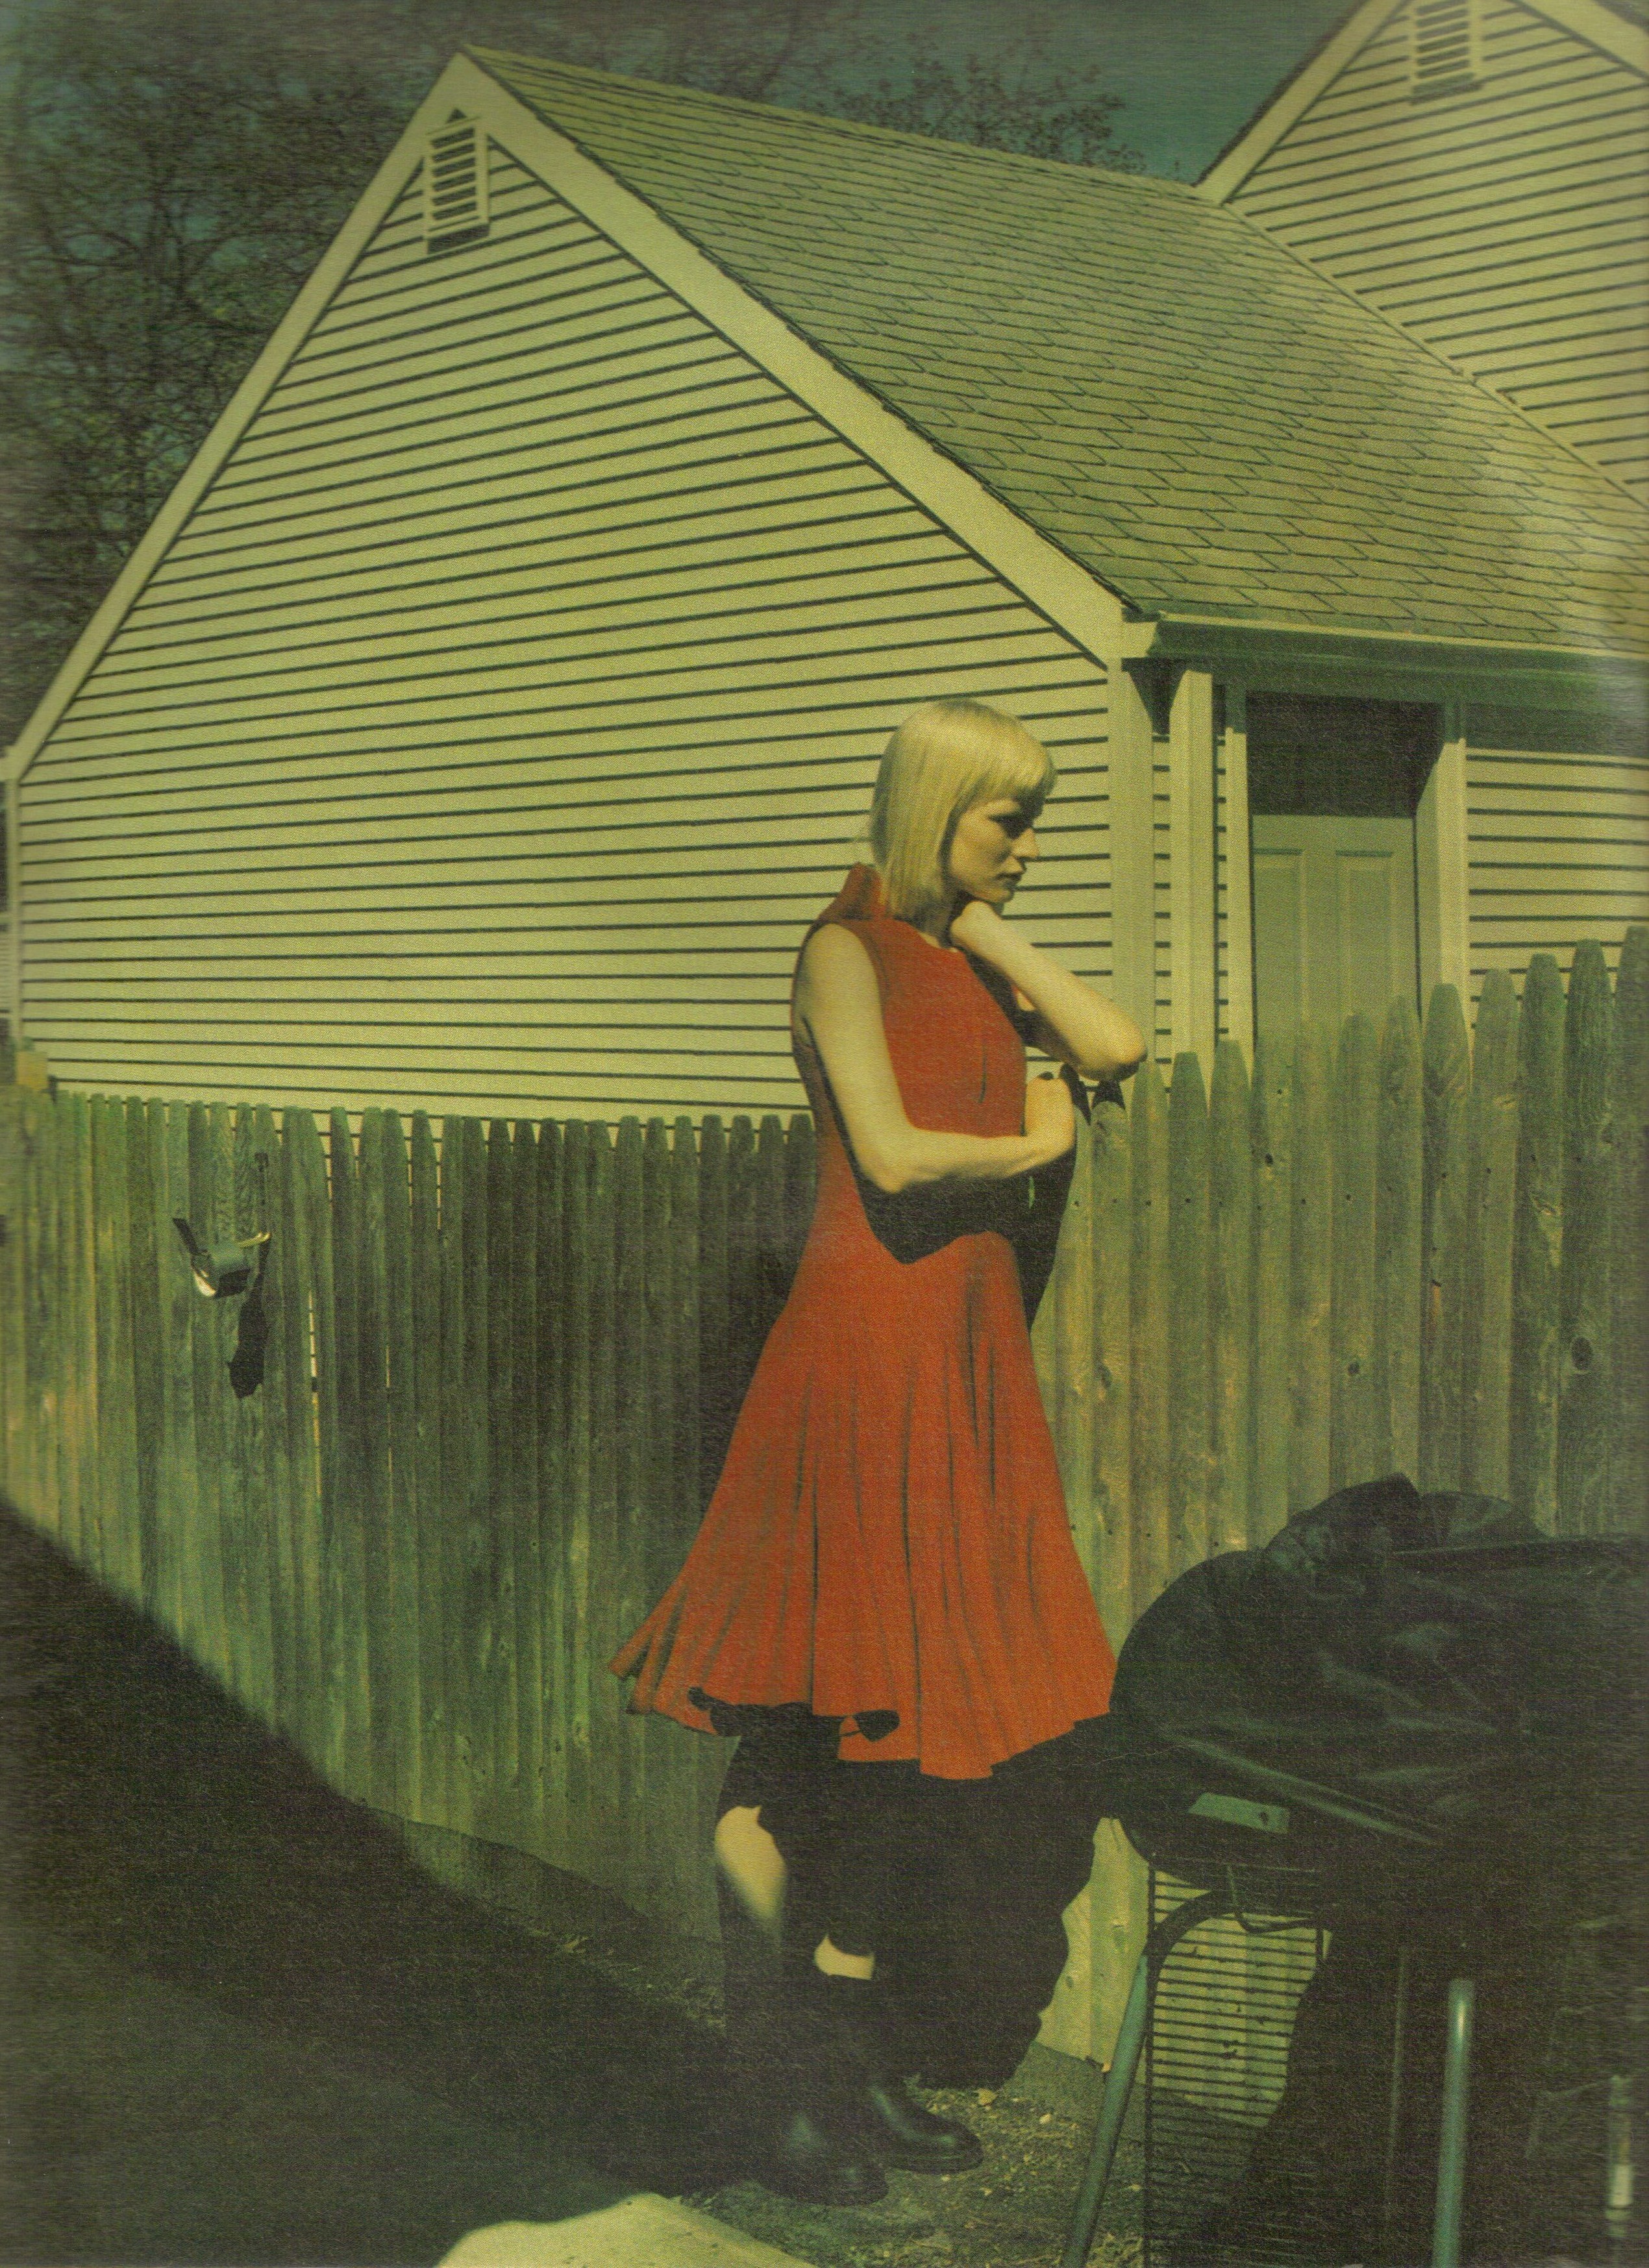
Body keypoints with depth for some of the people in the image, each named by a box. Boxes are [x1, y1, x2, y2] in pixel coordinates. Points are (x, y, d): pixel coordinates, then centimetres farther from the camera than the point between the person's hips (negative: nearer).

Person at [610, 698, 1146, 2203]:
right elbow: (892, 1156, -19)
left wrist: (990, 934, 0)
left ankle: (862, 2062, 23)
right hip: (867, 1343, -8)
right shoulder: (849, 949, -8)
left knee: (910, 1718, 12)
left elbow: (1116, 1045, 1)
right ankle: (781, 2082, 10)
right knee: (814, 1730, -1)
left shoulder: (974, 955, 15)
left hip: (970, 1349, 8)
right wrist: (1031, 1144, -3)